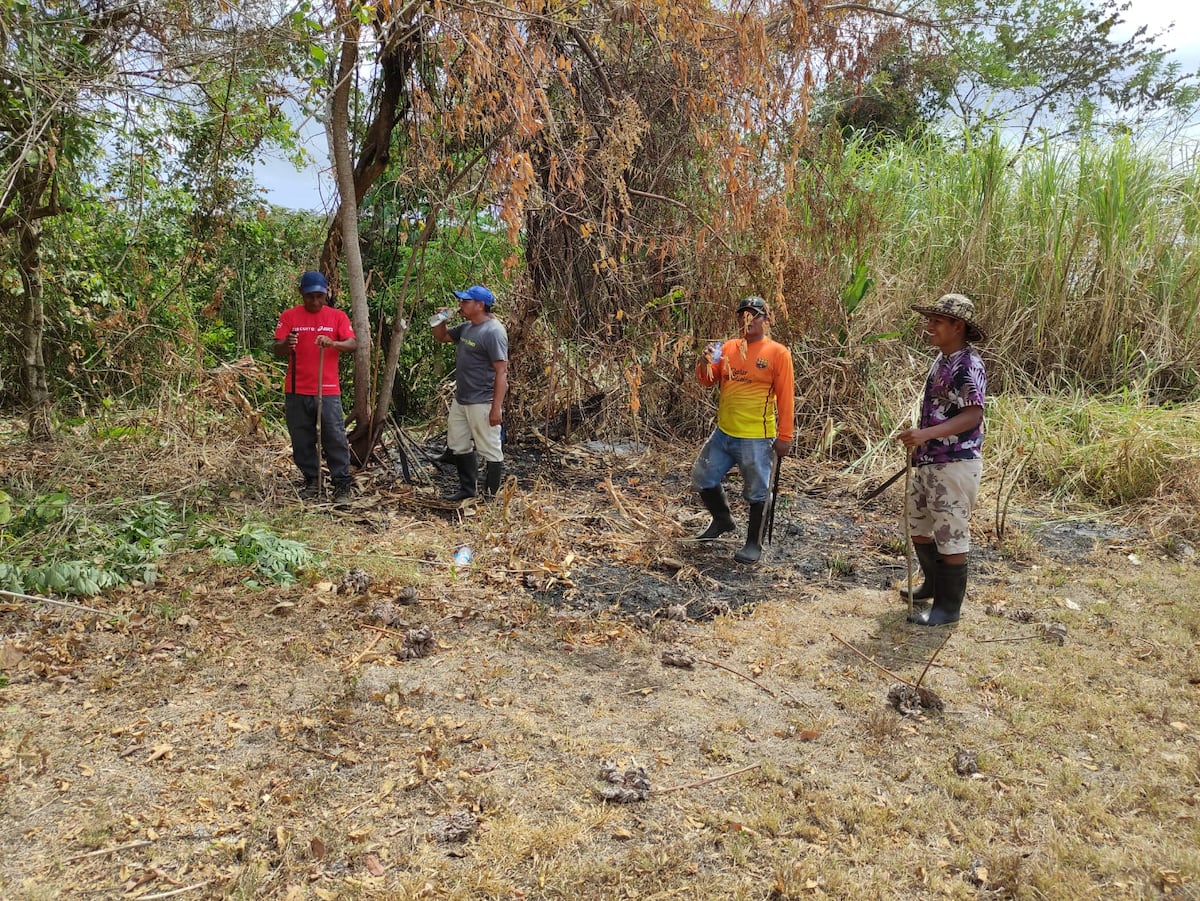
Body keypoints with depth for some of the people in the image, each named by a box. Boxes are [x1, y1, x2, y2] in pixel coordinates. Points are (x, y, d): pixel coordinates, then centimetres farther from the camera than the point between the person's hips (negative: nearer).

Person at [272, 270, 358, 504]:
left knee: (335, 439, -3)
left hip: (328, 391, -1)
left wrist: (334, 343, -27)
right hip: (297, 392, 1)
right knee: (302, 441, 7)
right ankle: (311, 482, 20)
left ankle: (343, 485, 3)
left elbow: (353, 344, -6)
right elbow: (277, 350, -1)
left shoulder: (337, 316, 5)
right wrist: (286, 345, -25)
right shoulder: (289, 316, 5)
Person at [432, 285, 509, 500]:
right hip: (460, 399, 10)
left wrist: (496, 408, -25)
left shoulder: (493, 331, -18)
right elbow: (441, 337, 27)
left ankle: (490, 496, 11)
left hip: (482, 403, -10)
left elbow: (501, 372, -21)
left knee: (490, 450, 1)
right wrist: (440, 321, 4)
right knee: (458, 445, 19)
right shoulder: (466, 327, 10)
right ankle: (468, 489, 34)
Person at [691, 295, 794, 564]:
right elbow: (708, 381, 10)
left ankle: (754, 544, 20)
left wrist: (784, 437, -12)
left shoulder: (777, 353, -8)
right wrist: (706, 363, -12)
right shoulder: (728, 348, 7)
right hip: (723, 433, 6)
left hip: (756, 439, -6)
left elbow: (785, 398, -9)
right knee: (702, 478, 13)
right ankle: (722, 520, 36)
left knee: (756, 493, 4)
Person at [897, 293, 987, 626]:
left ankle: (948, 607, 14)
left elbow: (972, 416, -26)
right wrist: (919, 439, 22)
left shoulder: (968, 365, -17)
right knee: (918, 526, 21)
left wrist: (925, 434, -36)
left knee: (950, 535, 1)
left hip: (955, 464, -10)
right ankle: (934, 584, 40)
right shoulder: (941, 360, 12)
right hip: (928, 461, 10)